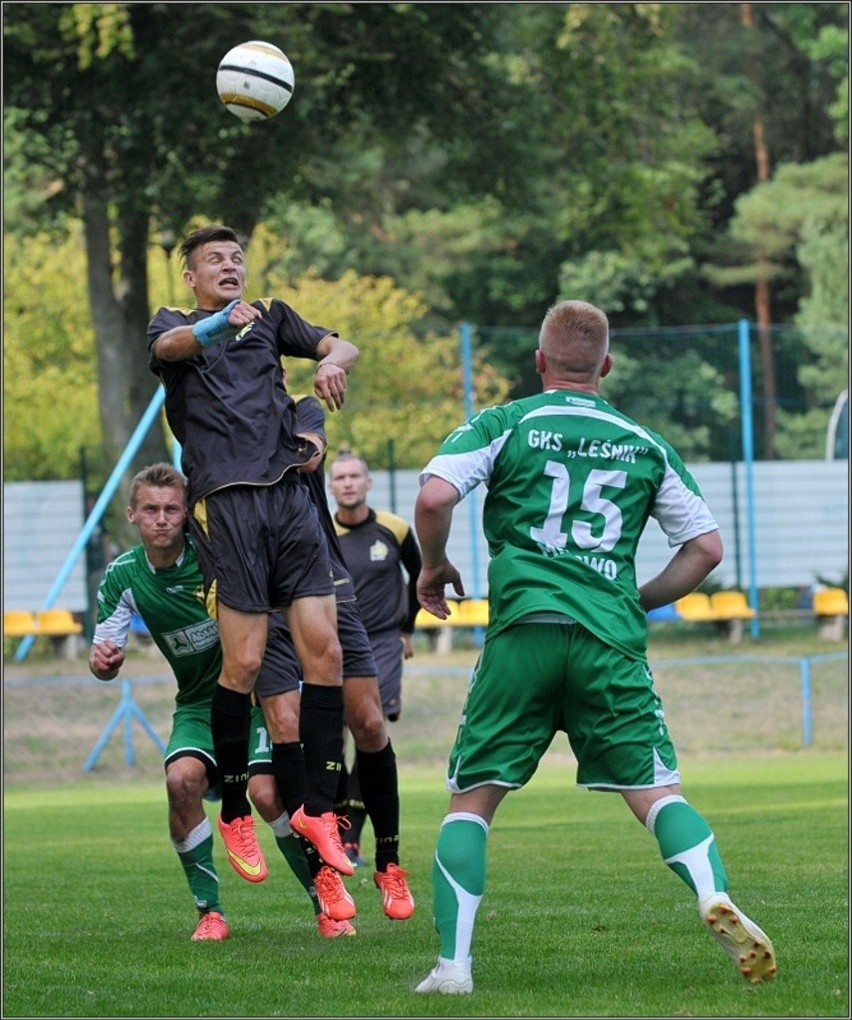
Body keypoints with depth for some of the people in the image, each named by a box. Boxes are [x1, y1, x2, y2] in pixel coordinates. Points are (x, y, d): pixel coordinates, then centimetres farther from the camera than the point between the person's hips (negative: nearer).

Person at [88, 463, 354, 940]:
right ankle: (210, 913, -10)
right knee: (181, 779, -25)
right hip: (197, 705, 3)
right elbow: (106, 663, -3)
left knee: (268, 791, -22)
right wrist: (103, 661, -25)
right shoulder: (123, 577, -6)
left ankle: (327, 904, 0)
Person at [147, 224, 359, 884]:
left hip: (290, 492, 4)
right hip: (226, 500, -4)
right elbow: (170, 346, -12)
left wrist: (334, 361, -14)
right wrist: (222, 323, -34)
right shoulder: (173, 326, 12)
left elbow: (341, 345, 11)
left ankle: (318, 806, 1)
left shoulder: (270, 317, 24)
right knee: (244, 660, -10)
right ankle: (234, 811, 5)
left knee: (324, 650, -6)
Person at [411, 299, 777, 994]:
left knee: (471, 799, 6)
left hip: (525, 628, -1)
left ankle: (453, 964, -3)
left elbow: (434, 497, -7)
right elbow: (707, 547, 16)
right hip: (613, 639, 1)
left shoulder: (503, 426, 7)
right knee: (658, 790, 3)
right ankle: (716, 900, -24)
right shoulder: (645, 444, 15)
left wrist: (434, 566, 12)